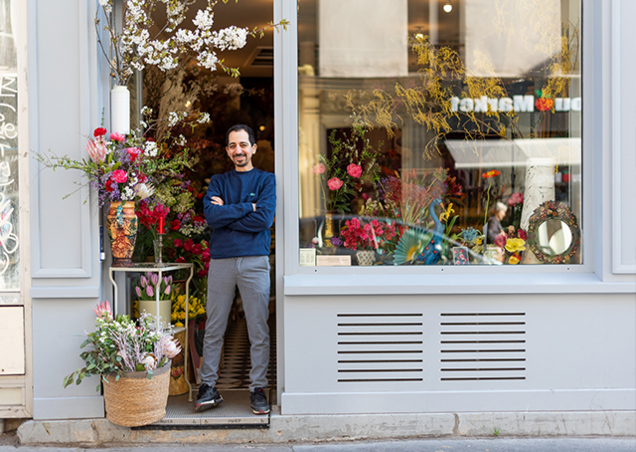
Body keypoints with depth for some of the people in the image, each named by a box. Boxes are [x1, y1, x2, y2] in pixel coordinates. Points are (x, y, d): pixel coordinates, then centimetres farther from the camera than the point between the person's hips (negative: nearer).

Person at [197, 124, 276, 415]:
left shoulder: (266, 180, 8)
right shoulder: (218, 181, 15)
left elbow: (264, 219, -8)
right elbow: (210, 215, -3)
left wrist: (226, 213, -3)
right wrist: (246, 208, -6)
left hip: (255, 261, -2)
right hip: (220, 260, 2)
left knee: (259, 331, 1)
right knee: (213, 329, 4)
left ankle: (258, 388, 9)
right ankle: (208, 386, 12)